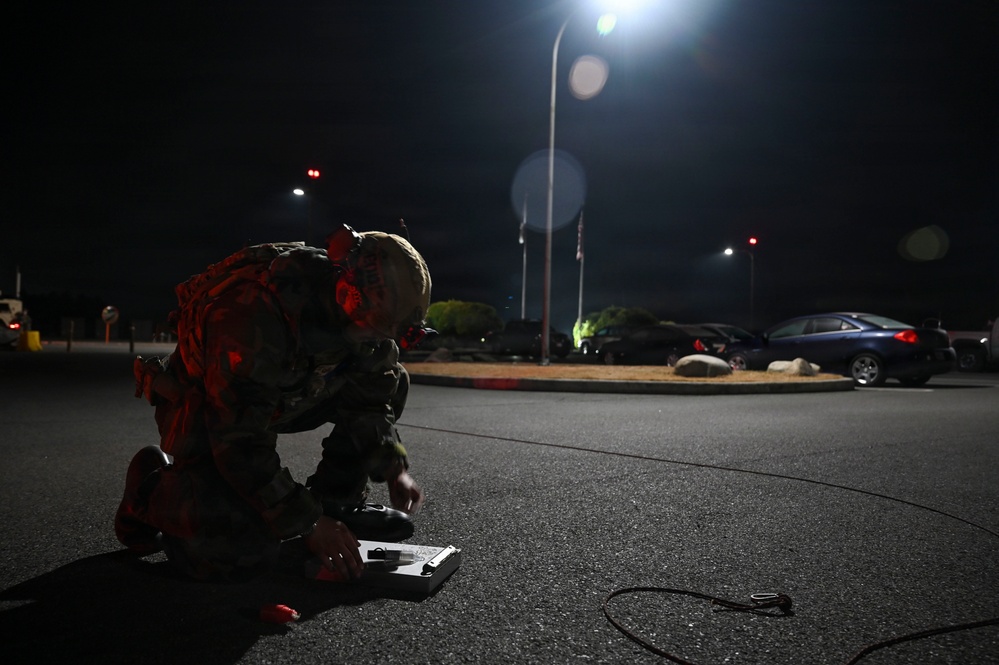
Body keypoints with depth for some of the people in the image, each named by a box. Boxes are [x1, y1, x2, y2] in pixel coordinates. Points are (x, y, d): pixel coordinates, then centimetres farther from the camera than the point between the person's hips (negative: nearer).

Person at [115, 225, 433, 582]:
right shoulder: (253, 315, -39)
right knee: (240, 554, -23)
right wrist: (308, 524, -29)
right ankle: (151, 489, 6)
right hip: (203, 410, -7)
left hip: (283, 399, 7)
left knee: (389, 382, -7)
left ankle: (336, 502, 2)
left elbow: (368, 400, 0)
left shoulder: (364, 311, -16)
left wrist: (394, 469, -11)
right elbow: (240, 442, -34)